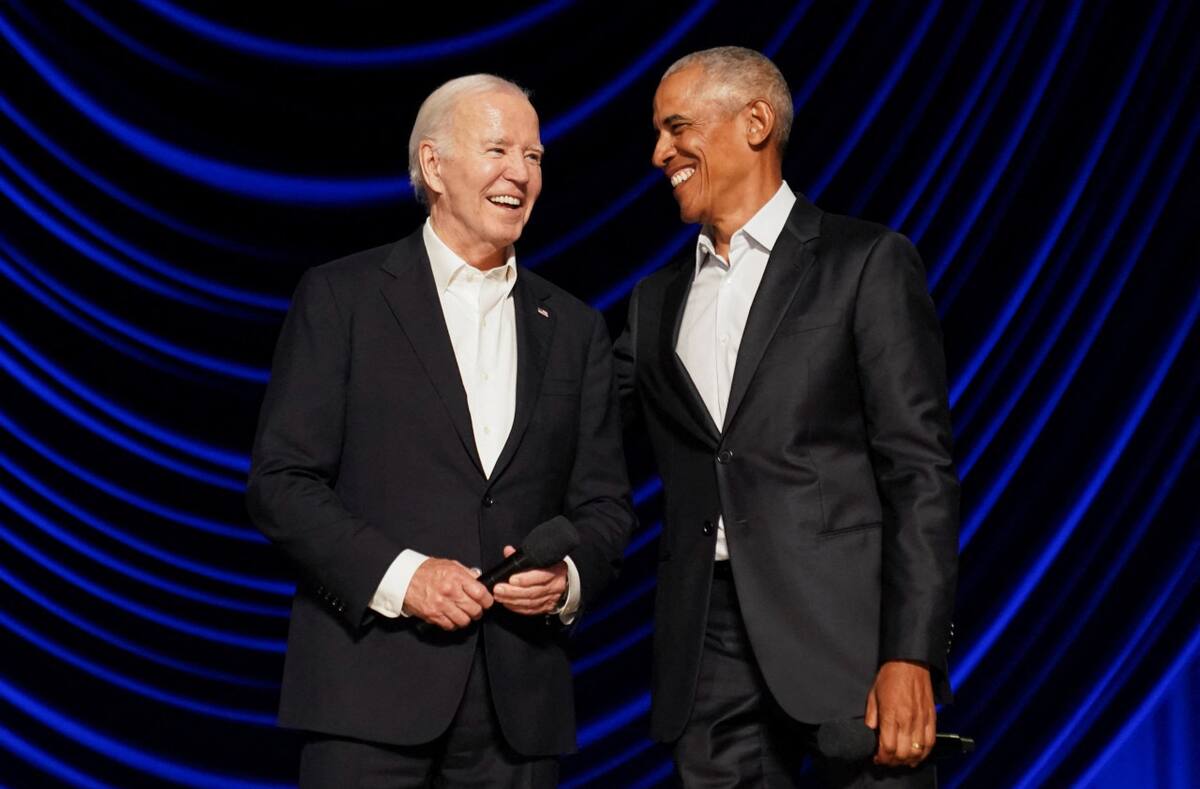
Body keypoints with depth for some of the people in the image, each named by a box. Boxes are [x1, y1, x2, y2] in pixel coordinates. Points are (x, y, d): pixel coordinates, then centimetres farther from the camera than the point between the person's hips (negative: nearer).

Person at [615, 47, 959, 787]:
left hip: (845, 633, -4)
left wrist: (912, 655, -13)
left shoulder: (865, 262, 1)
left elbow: (920, 467, -5)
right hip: (710, 648, 5)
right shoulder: (659, 299, 18)